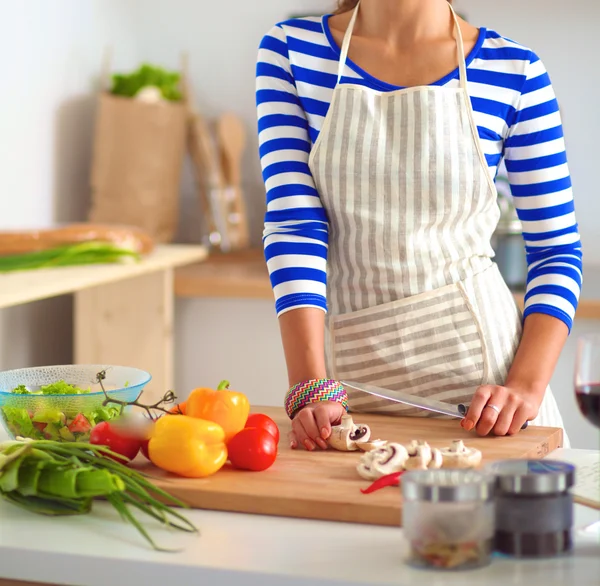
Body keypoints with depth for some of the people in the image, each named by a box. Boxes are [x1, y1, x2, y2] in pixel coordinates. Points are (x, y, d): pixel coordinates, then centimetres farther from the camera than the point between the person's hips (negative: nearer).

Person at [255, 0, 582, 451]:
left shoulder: (513, 70, -3)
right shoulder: (290, 50, 0)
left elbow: (556, 250, 0)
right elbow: (294, 227, -7)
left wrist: (526, 386, -14)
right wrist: (311, 390, -17)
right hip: (350, 370, 1)